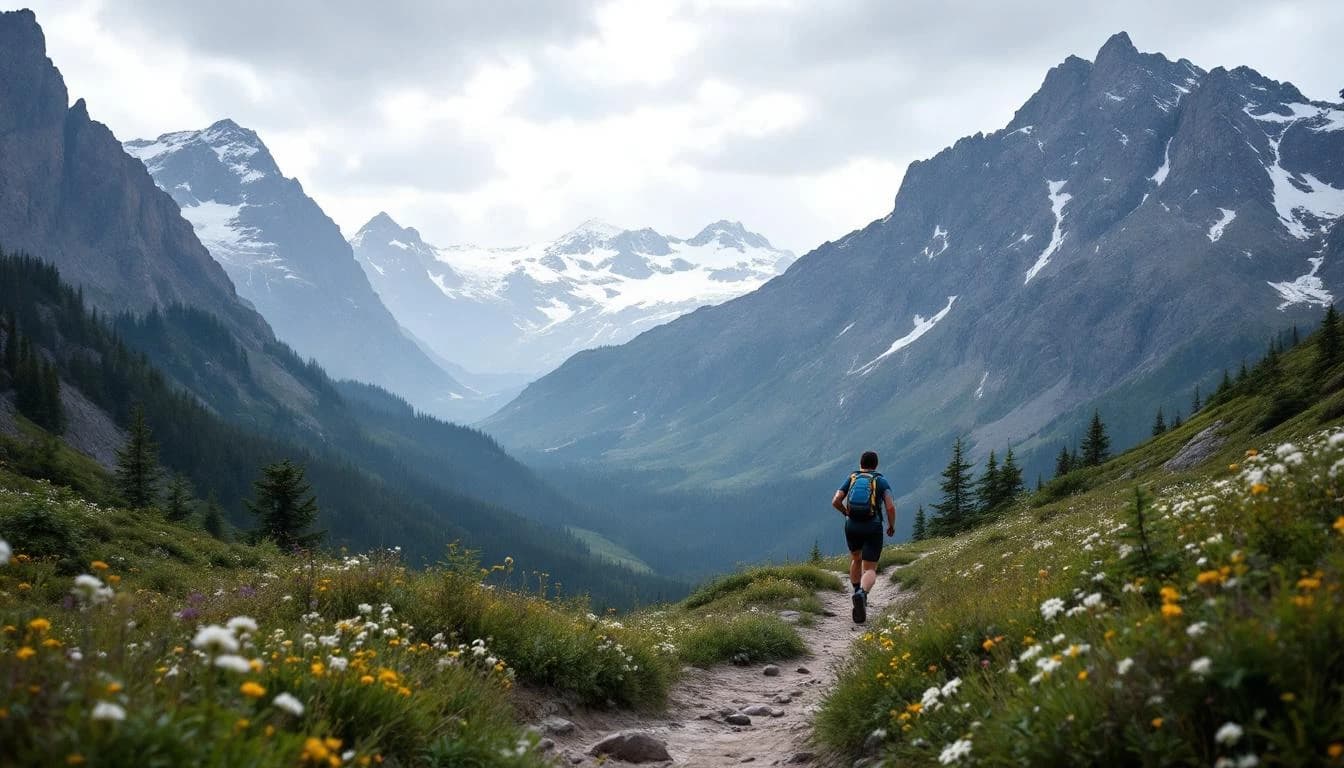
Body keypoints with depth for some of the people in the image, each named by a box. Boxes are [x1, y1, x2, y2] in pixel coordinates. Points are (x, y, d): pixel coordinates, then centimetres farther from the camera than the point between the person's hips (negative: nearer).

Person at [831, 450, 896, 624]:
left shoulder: (851, 478, 9)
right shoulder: (881, 481, 3)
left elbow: (835, 501, -1)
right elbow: (891, 507, -10)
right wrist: (892, 526, 8)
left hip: (852, 526, 2)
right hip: (873, 528, -2)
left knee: (856, 559, 30)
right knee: (870, 571, -2)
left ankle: (857, 593, 28)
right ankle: (862, 594, -33)